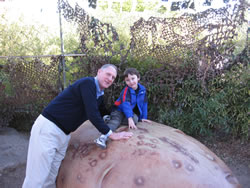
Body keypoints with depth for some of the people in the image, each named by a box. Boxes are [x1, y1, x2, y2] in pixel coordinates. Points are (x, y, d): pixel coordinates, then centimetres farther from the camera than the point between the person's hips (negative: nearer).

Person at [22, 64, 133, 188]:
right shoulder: (88, 83, -15)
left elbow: (104, 114, 27)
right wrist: (111, 134, -15)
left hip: (64, 135, 8)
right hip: (48, 128, -8)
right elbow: (92, 113, -21)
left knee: (50, 178, 9)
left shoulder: (100, 95, 13)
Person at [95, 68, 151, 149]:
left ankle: (111, 119, -22)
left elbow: (144, 104, 6)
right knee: (115, 120, -32)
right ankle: (103, 136, -53)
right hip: (119, 110, -4)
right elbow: (126, 104, -29)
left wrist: (144, 117, 3)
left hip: (132, 112, 4)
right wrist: (130, 118, -40)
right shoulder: (126, 90, -17)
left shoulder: (142, 90, -4)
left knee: (135, 119, -29)